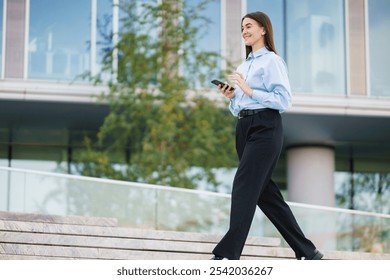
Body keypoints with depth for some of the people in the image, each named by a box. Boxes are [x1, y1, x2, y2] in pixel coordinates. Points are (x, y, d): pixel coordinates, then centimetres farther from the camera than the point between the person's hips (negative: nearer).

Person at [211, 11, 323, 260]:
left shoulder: (272, 61, -4)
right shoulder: (244, 66, 20)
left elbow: (284, 100, -14)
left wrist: (250, 91, -16)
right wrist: (231, 96, 5)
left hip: (265, 128, -9)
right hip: (244, 128, 9)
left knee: (244, 186, -15)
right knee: (265, 191, 7)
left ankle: (228, 254, -17)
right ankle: (306, 251, 14)